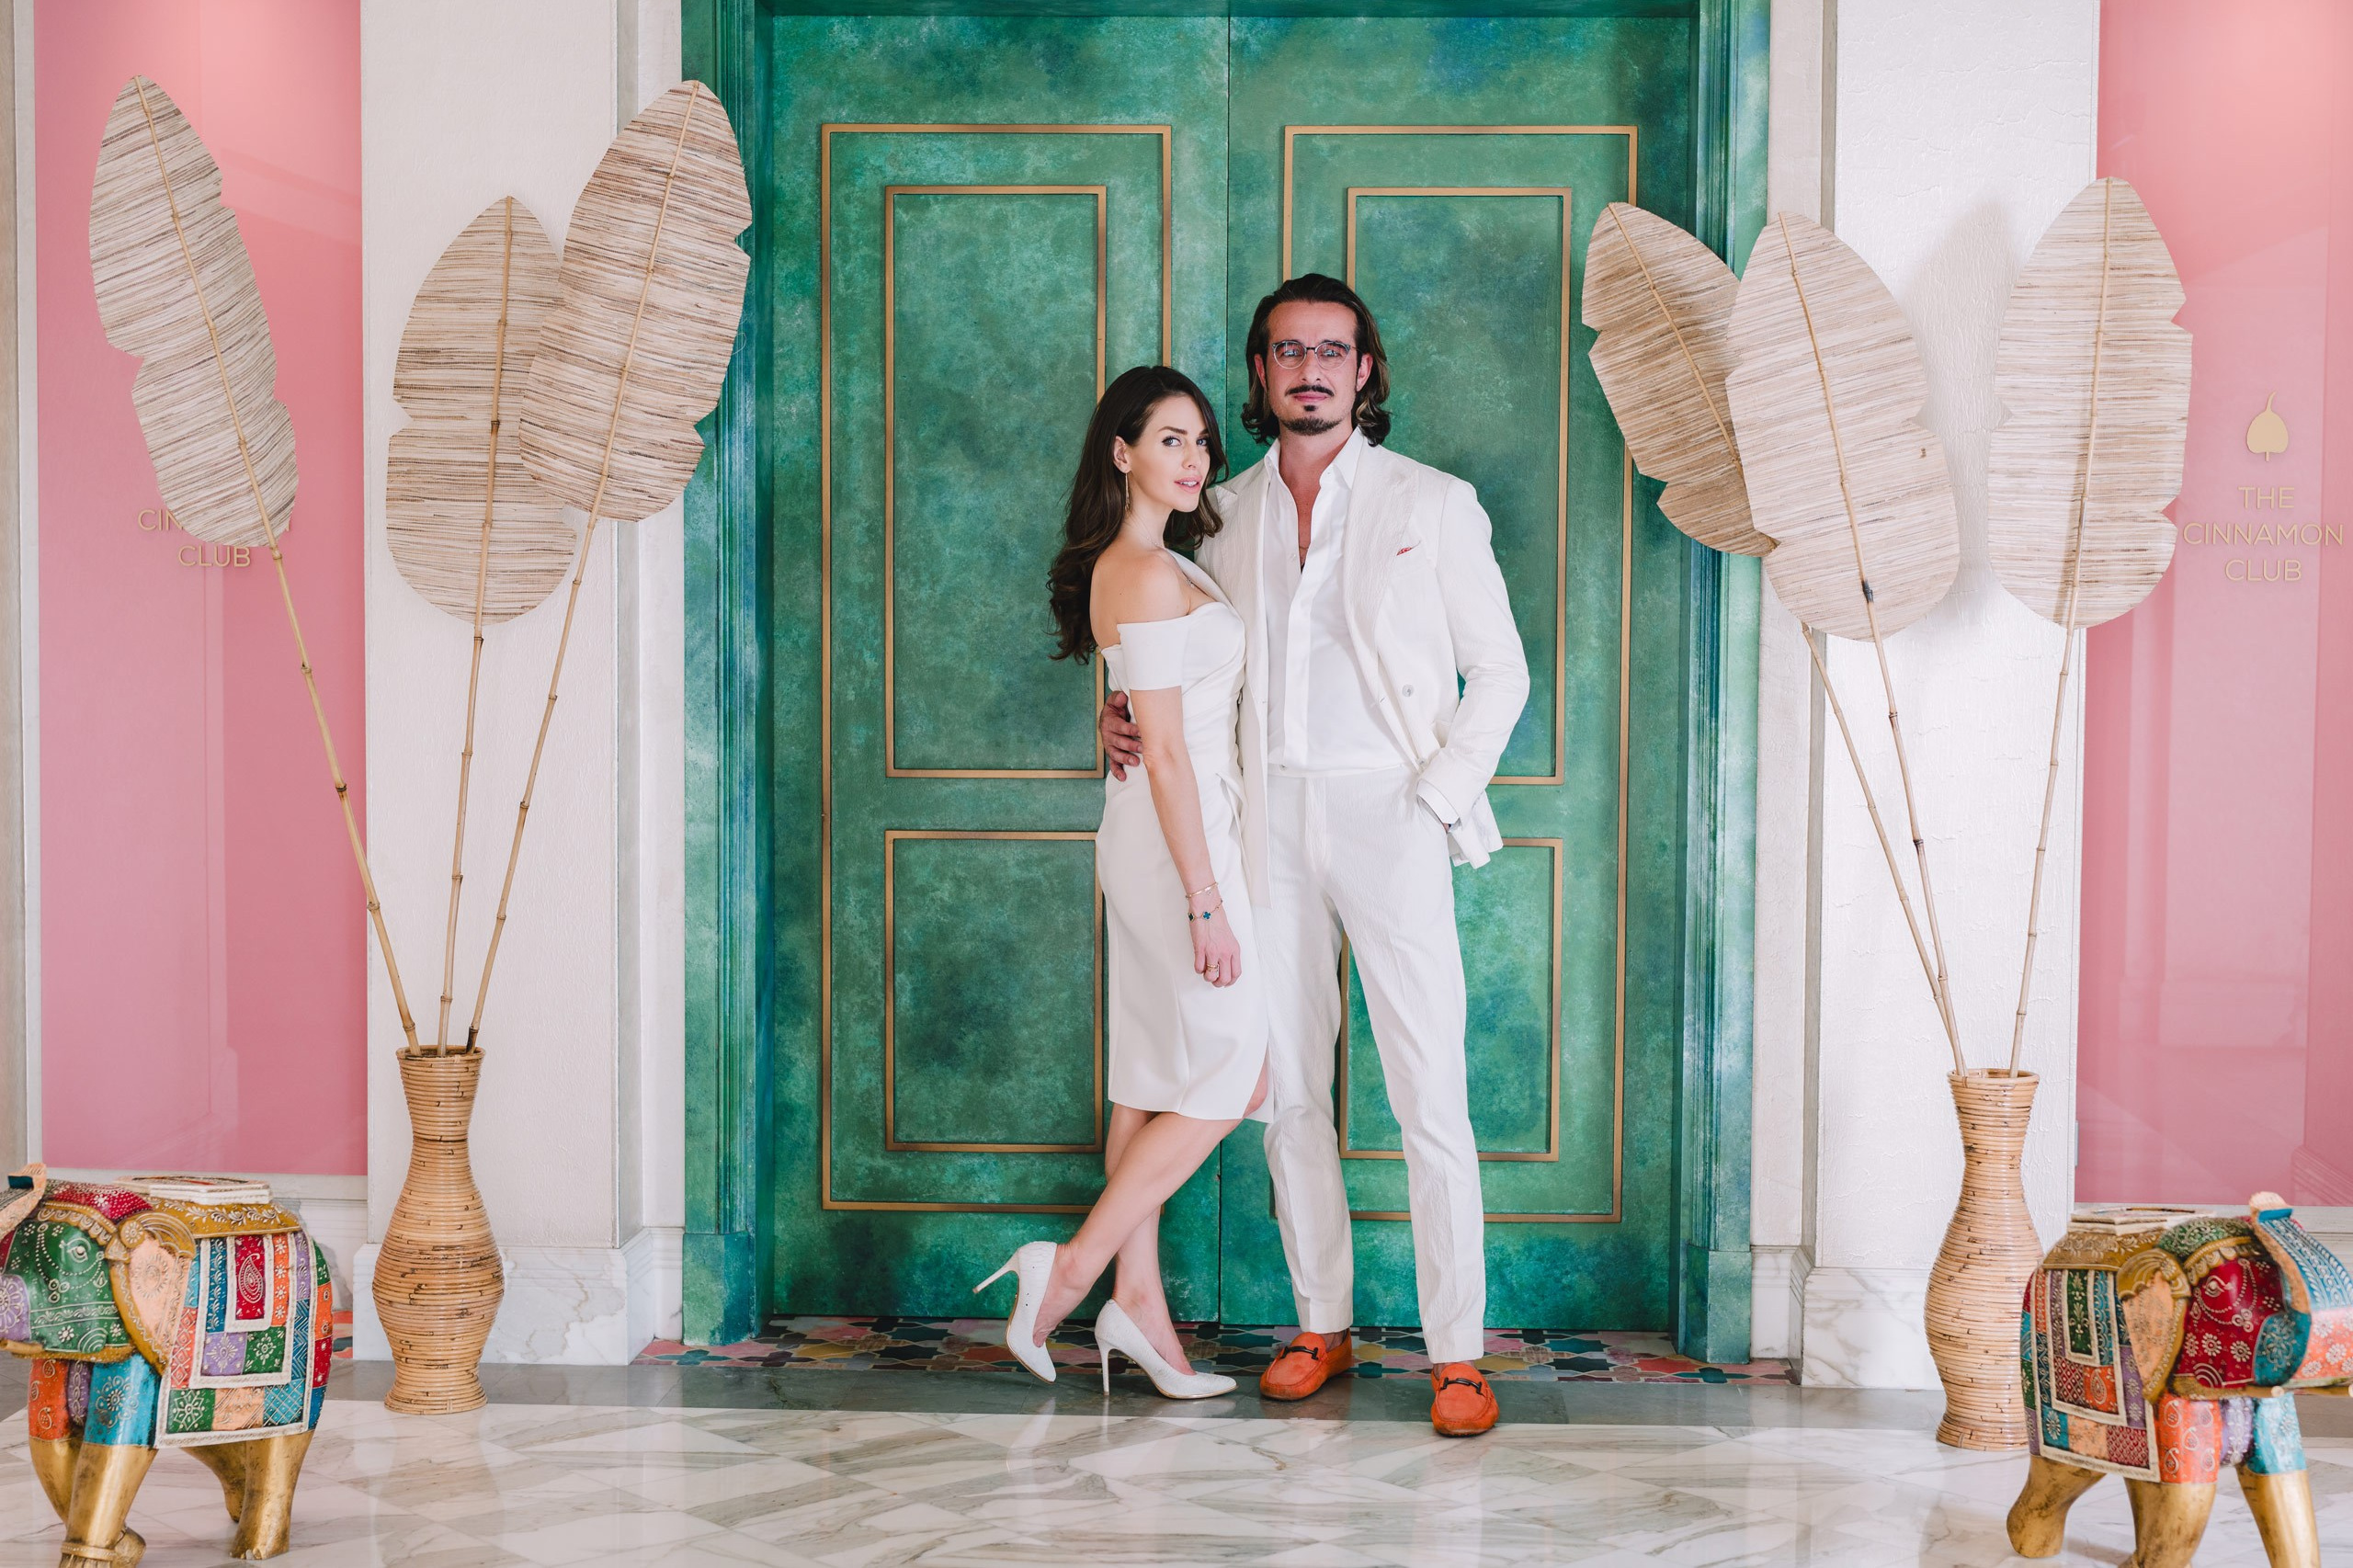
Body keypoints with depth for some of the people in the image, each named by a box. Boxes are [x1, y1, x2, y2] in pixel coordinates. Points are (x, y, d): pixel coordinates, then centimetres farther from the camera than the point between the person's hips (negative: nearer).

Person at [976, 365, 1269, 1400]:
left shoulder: (1134, 567, 14)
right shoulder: (1151, 574, -16)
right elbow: (1166, 752, -19)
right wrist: (1206, 902, -19)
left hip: (1152, 840, 10)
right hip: (1178, 840, -10)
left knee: (1155, 1077, 10)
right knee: (1232, 1079, -3)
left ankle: (1137, 1299, 15)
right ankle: (1071, 1266, 0)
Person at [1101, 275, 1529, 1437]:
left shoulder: (1430, 505, 2)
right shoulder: (1227, 514, 11)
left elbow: (1500, 673, 4)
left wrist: (1436, 796, -7)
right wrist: (1131, 713, 3)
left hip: (1391, 818, -3)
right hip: (1270, 818, 4)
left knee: (1429, 1093, -6)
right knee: (1291, 1087, 8)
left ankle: (1456, 1352, 1)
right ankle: (1322, 1323, 20)